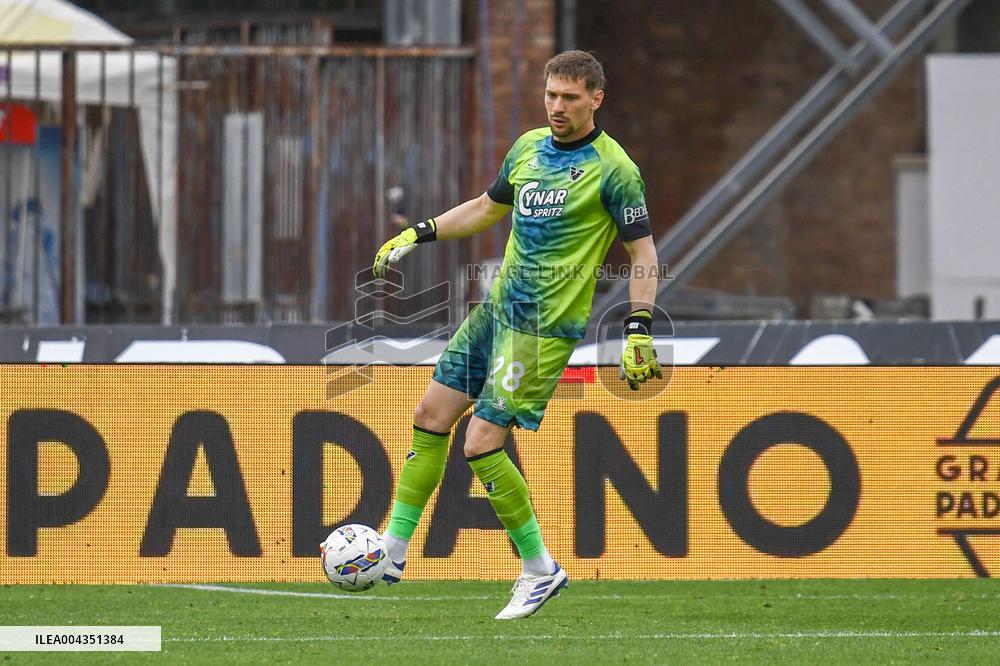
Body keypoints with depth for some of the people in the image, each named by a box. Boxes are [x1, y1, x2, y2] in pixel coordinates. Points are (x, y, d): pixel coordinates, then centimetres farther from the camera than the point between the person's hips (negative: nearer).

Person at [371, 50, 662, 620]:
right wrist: (418, 235, 22)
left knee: (482, 442, -12)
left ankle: (541, 570, 2)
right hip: (497, 308, 8)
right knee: (431, 415, 5)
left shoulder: (613, 169, -12)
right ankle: (391, 555, 14)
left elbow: (644, 253, -10)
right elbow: (487, 208, 26)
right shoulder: (529, 147, 10)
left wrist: (640, 332, -17)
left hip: (546, 327, -8)